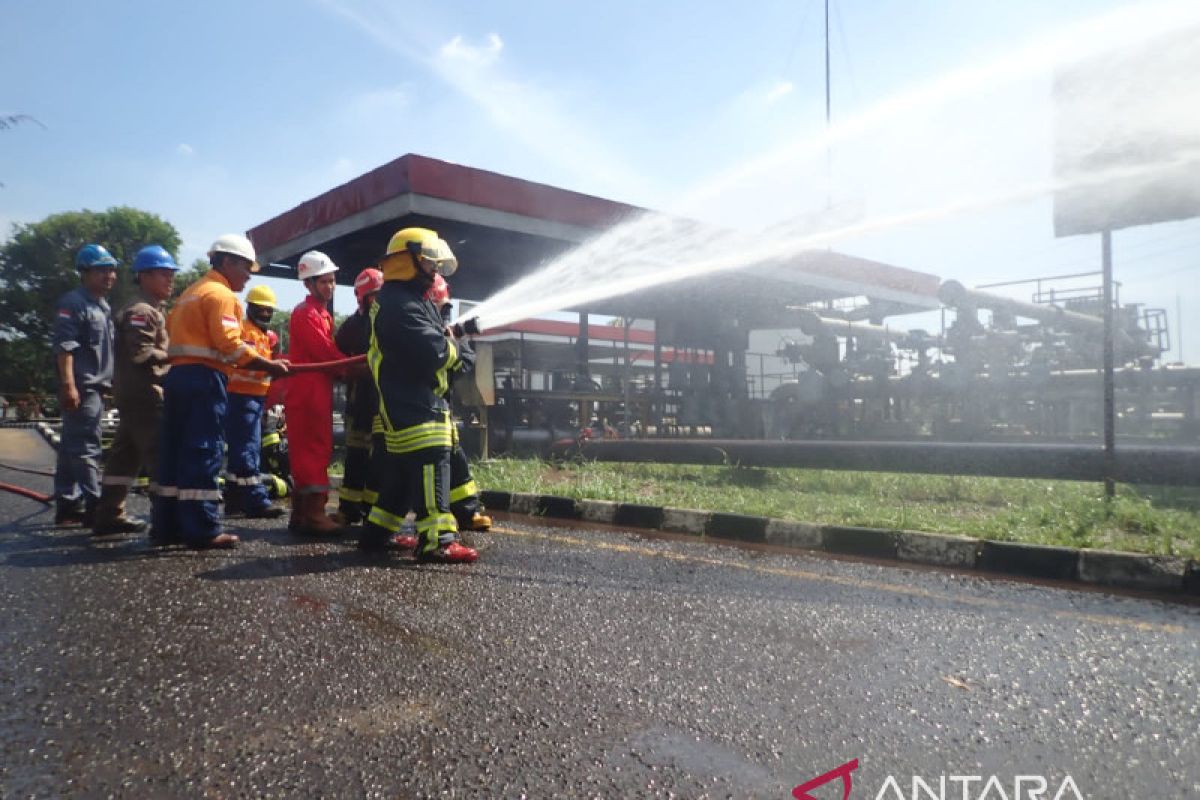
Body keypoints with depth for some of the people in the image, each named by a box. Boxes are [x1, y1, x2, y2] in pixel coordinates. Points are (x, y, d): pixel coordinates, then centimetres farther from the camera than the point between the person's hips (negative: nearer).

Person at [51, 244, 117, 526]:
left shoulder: (102, 306, 21)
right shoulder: (73, 303, -9)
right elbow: (64, 346, -18)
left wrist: (109, 382, 25)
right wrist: (68, 384, -24)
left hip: (95, 387, 10)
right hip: (82, 387, -10)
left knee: (72, 448, 13)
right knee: (86, 449, -10)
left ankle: (67, 505, 19)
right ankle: (95, 507, -10)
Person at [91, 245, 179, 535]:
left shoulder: (155, 310, 21)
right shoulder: (141, 310, -12)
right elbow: (141, 353, -22)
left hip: (135, 393, 11)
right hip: (144, 392, -11)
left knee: (127, 454, 13)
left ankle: (109, 515, 20)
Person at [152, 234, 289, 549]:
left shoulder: (192, 292, 24)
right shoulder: (220, 294, -7)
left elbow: (171, 328, 20)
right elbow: (229, 344, -19)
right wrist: (268, 365, -16)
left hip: (178, 374, 10)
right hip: (204, 378, -10)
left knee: (176, 452, 10)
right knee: (204, 453, -9)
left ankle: (167, 524, 15)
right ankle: (202, 528, -8)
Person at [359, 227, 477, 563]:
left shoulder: (410, 300, 21)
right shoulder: (400, 305, -16)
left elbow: (431, 341, 20)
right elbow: (435, 353, -24)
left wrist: (449, 339, 0)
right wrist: (452, 345, -4)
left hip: (413, 403, 11)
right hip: (411, 405, -11)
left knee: (399, 473, 14)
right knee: (429, 468, -13)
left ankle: (377, 532, 22)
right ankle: (437, 539, -13)